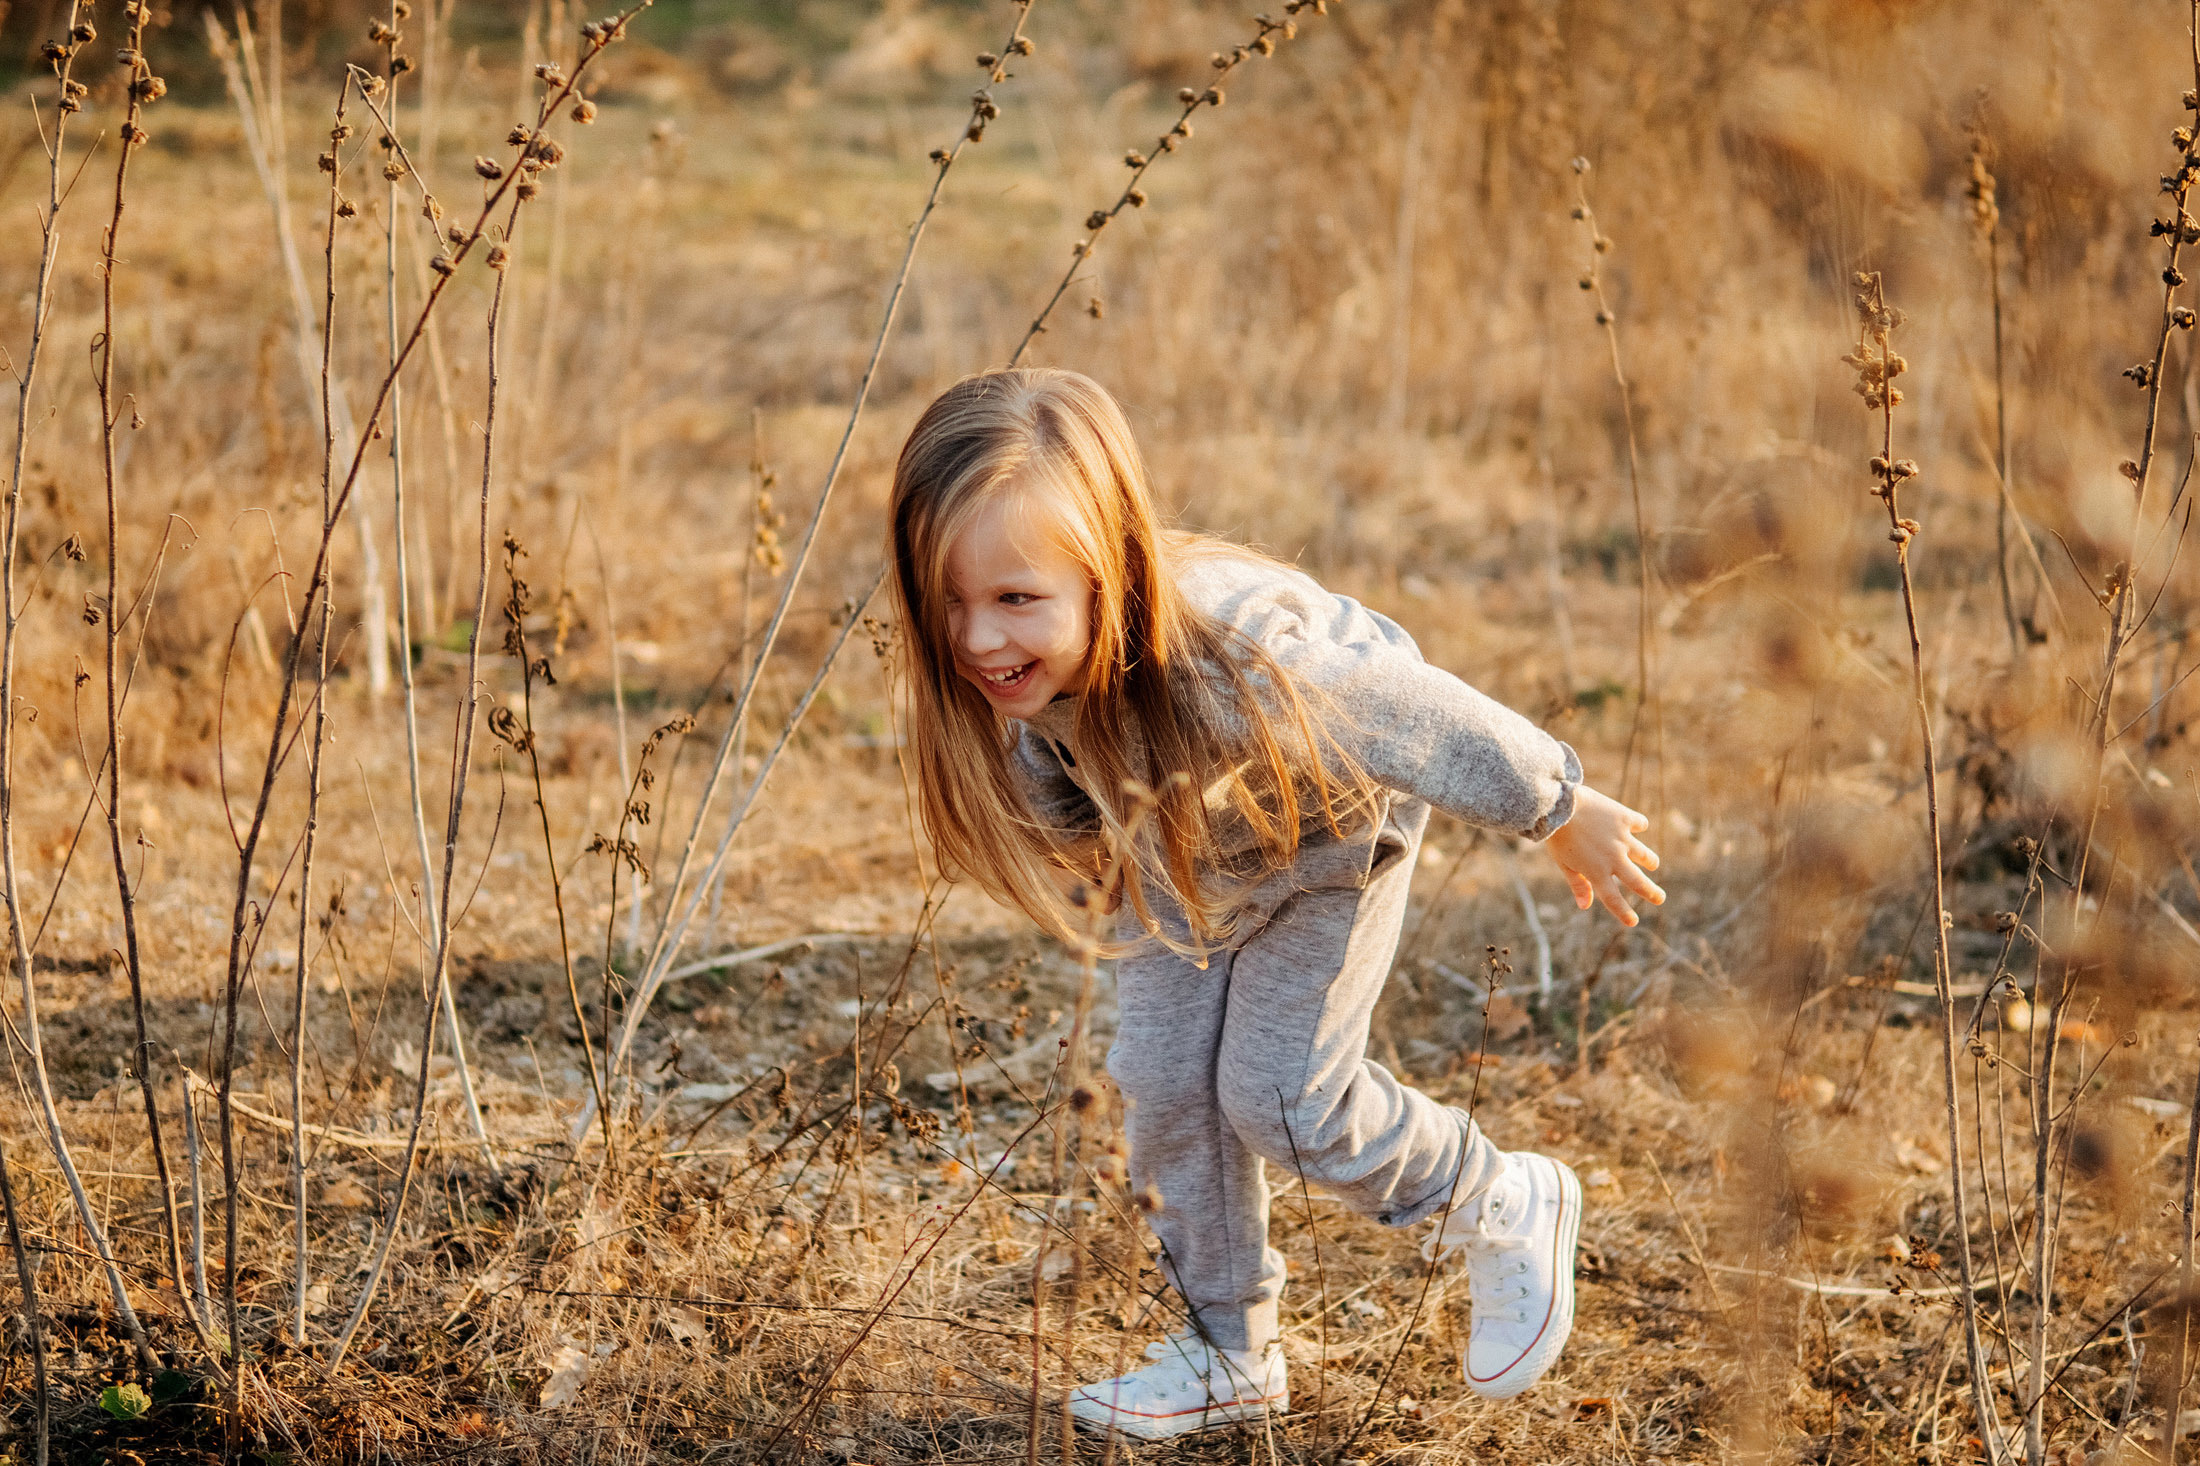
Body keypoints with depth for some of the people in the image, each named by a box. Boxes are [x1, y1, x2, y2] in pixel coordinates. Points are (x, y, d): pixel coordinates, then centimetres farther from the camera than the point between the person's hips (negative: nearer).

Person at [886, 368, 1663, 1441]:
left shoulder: (1237, 658, -48)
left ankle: (1507, 1212, 21)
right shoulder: (1020, 676, -30)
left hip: (1329, 834, -5)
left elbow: (1427, 722, -32)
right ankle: (1227, 1354, 25)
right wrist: (1085, 867, 14)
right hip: (1180, 852, 6)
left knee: (1280, 1096, -7)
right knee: (1164, 1083, 4)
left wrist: (1565, 817, -17)